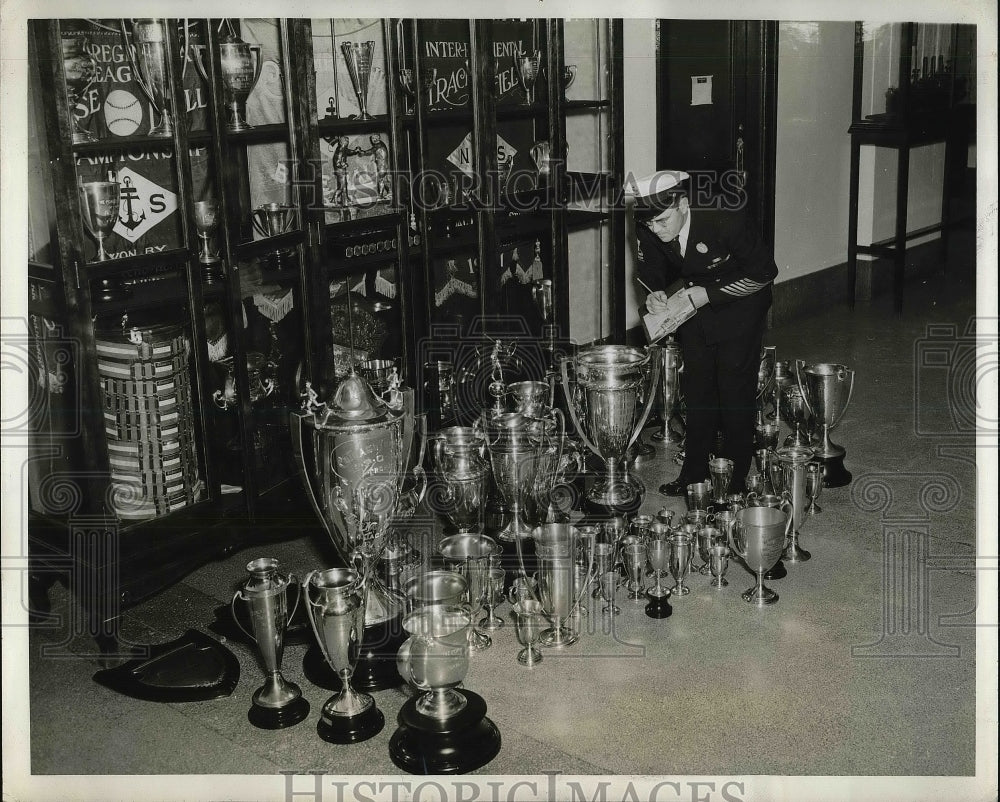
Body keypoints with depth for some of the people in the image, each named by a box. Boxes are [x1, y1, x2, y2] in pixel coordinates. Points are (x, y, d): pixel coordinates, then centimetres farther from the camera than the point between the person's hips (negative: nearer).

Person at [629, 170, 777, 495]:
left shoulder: (727, 220, -33)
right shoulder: (647, 229, -19)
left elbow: (764, 271, -21)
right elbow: (650, 270, 1)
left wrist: (709, 294, -25)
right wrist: (655, 293, -22)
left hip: (739, 304, -5)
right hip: (694, 303, 5)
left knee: (735, 386, -6)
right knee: (696, 385, 6)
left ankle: (734, 479, 4)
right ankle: (695, 472, 16)